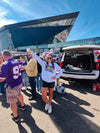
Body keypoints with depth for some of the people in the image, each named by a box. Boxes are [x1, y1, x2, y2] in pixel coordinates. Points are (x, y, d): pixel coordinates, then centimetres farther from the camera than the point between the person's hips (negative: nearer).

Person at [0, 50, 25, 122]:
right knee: (19, 94, 32)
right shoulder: (17, 62, -2)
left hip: (12, 86, -7)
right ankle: (23, 106, 55)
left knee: (12, 102, 13)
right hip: (19, 82, 7)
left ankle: (16, 117, 34)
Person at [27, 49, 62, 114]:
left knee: (50, 94, 19)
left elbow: (60, 71, 9)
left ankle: (50, 105, 45)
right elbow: (37, 57, -4)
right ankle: (47, 103, 34)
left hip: (52, 82, 1)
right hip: (44, 82, 0)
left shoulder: (55, 65, -2)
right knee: (44, 97, -1)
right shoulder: (43, 63, -2)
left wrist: (56, 77, -5)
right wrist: (31, 52, -9)